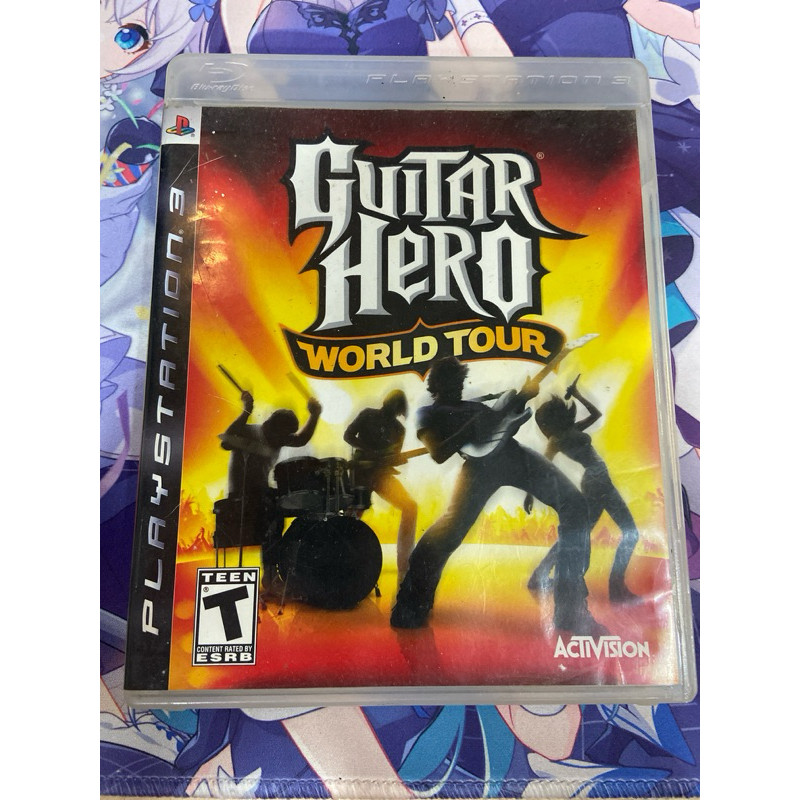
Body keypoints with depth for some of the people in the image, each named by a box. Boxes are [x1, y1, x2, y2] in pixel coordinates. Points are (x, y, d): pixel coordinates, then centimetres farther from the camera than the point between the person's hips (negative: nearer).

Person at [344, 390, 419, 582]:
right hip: (360, 469, -2)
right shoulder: (368, 415, 4)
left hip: (382, 473, 2)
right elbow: (348, 435, -3)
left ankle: (403, 569, -17)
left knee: (409, 506, -19)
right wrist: (372, 452, -15)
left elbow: (392, 458, 12)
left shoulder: (399, 429, 14)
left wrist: (399, 459, -14)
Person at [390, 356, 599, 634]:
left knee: (574, 506, -7)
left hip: (512, 453, 7)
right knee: (451, 527, -24)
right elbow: (439, 454, -4)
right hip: (480, 463, -6)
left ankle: (571, 607, -6)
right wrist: (472, 427, -8)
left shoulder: (474, 404, 31)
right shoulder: (429, 413, 12)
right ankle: (411, 608, -2)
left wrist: (522, 397, 23)